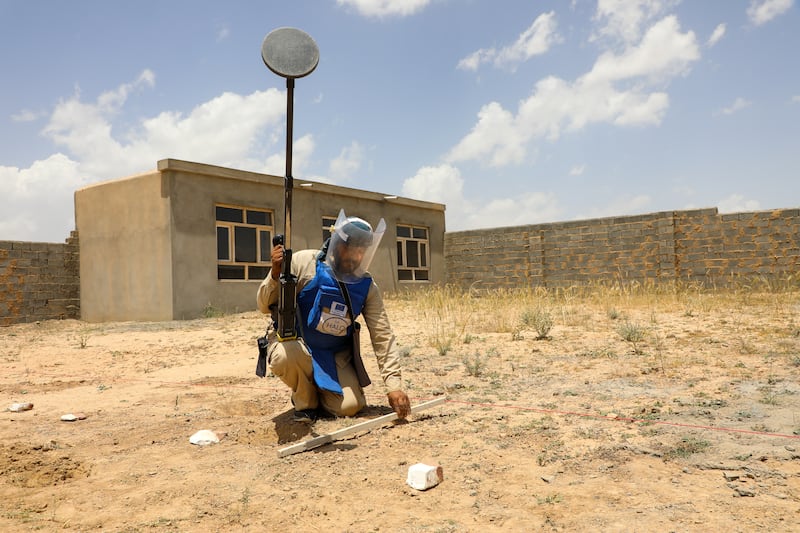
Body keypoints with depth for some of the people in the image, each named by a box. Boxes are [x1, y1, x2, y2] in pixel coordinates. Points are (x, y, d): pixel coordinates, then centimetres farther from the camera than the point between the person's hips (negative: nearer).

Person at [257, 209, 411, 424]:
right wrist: (276, 274, -31)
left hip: (335, 355, 3)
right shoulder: (303, 263, -16)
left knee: (350, 406, -16)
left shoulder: (367, 287, -8)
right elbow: (265, 307, -11)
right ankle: (305, 400, -2)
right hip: (294, 341, -2)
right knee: (286, 356, -37)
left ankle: (319, 388, 22)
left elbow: (383, 336, -9)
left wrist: (394, 385, -17)